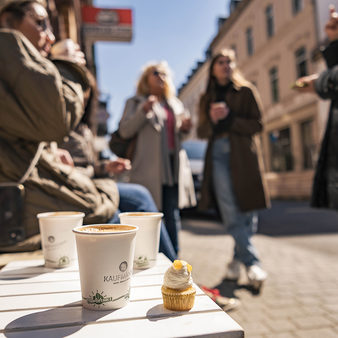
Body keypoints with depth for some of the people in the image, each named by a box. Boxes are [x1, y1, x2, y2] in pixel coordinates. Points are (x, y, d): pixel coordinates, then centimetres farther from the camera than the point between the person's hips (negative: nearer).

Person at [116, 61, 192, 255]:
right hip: (149, 168, -5)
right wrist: (144, 111, -17)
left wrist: (185, 128, 6)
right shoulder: (136, 102, 8)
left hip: (173, 166, 5)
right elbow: (124, 131, -4)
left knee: (173, 215, 8)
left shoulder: (176, 104, 23)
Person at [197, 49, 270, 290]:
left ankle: (238, 258, 14)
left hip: (243, 155, -1)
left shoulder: (246, 91, 13)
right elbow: (201, 132, 15)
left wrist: (229, 118, -9)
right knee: (230, 212, -10)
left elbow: (257, 125, 4)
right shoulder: (206, 99, 20)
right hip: (218, 155, 1)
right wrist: (212, 119, -6)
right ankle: (252, 263, -6)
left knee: (246, 210, -2)